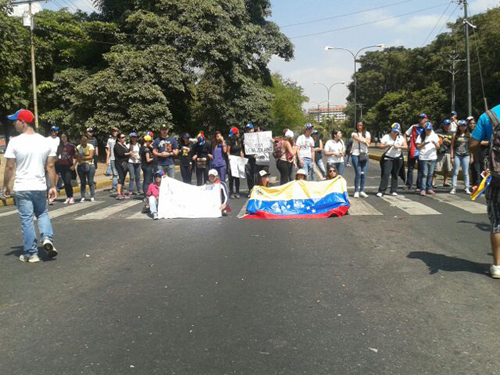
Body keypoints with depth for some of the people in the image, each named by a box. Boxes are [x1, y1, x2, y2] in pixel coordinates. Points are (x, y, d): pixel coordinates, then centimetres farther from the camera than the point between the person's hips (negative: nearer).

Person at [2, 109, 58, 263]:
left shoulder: (15, 142, -9)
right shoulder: (45, 141, 1)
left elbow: (10, 167, -7)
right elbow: (51, 166, 2)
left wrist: (5, 186, 5)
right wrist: (53, 187, 8)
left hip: (22, 188, -3)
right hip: (40, 187, 3)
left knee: (27, 220, 4)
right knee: (43, 214, 22)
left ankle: (31, 254, 10)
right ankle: (47, 238, 0)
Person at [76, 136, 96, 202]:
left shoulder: (90, 146, -1)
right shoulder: (78, 147, 6)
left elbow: (91, 156, -11)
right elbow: (76, 157, -1)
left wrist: (82, 158, -19)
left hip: (90, 165, -2)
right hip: (81, 166, 2)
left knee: (90, 182, -2)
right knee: (82, 182, 3)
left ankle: (92, 196, 5)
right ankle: (83, 197, 7)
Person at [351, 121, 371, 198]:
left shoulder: (367, 133, 14)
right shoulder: (354, 134, 7)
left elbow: (368, 141, -3)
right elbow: (357, 138, -14)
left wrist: (361, 140, -6)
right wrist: (365, 141, -9)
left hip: (364, 155, 3)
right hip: (356, 155, -3)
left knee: (364, 174, 0)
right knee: (358, 173, -9)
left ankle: (362, 191, 8)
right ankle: (356, 191, -4)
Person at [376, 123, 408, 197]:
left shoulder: (401, 138, 8)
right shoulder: (386, 137, -1)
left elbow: (406, 147, 2)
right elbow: (380, 146, -5)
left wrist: (399, 146, -16)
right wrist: (387, 145, -21)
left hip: (398, 159, 3)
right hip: (388, 158, -3)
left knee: (395, 175, 7)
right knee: (385, 174, -12)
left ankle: (394, 190, 16)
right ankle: (381, 191, -13)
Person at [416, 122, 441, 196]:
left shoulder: (434, 136, 10)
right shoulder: (421, 136, 2)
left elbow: (438, 147, 6)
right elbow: (418, 147, -3)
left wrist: (435, 143, -16)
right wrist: (424, 143, -20)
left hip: (433, 157, 3)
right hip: (423, 158, -3)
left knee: (430, 174, 5)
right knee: (424, 174, -8)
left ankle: (429, 188, 13)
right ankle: (423, 189, -8)